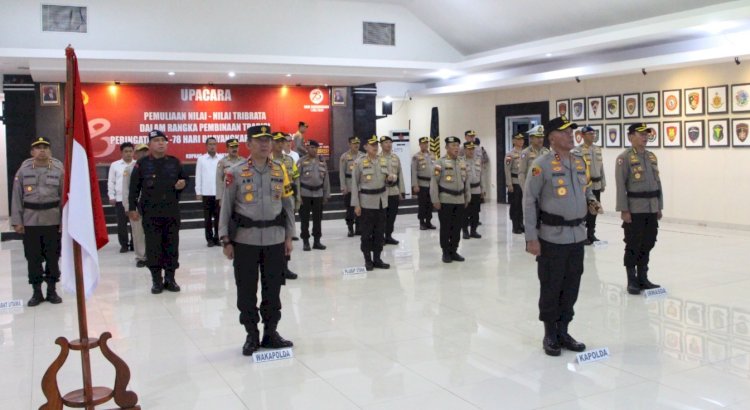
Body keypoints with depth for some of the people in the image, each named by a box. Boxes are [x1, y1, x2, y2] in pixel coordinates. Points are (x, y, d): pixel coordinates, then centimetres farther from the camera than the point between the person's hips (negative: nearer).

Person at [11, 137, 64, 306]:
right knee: (33, 257, 6)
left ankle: (52, 291, 20)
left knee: (53, 256, 7)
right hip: (30, 221, 0)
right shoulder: (23, 170, 0)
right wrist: (17, 221, -3)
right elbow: (17, 197, 2)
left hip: (52, 221, 0)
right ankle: (36, 292, 18)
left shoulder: (59, 170, -1)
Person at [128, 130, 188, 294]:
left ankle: (170, 278, 17)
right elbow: (134, 187, 0)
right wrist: (133, 208, -4)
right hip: (150, 213, -2)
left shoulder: (174, 162, 7)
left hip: (172, 212, 3)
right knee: (153, 246, 2)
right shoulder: (142, 164, 0)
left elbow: (185, 179, 20)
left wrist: (182, 184, -4)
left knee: (172, 245, 6)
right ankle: (156, 280, 12)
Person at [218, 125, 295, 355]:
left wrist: (288, 236, 8)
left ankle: (270, 333, 24)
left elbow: (287, 205, 11)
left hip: (274, 239, 2)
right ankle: (251, 335, 20)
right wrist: (226, 240, -4)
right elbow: (226, 208, 0)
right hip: (245, 240, -2)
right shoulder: (236, 173, -3)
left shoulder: (280, 171, 6)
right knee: (246, 290, 4)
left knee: (273, 288, 9)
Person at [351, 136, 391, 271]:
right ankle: (368, 260, 12)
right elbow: (354, 184, -6)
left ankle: (377, 259, 18)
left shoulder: (383, 161, 7)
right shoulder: (359, 162, -7)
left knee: (380, 232, 8)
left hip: (381, 201, 4)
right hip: (366, 202, -4)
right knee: (366, 233, 2)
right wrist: (356, 204, -11)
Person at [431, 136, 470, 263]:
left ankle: (454, 251, 20)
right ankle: (446, 252, 12)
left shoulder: (462, 162, 12)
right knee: (445, 227, 2)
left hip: (460, 200, 5)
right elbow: (434, 182, -8)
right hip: (445, 200, -5)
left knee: (457, 227, 9)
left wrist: (467, 198, 15)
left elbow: (466, 181, 17)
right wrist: (435, 200, -12)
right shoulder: (440, 162, -6)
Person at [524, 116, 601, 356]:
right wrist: (531, 237, -14)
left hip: (577, 236, 6)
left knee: (571, 288, 13)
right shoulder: (542, 164, -11)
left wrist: (591, 202, 1)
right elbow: (529, 201, -11)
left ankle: (563, 332, 27)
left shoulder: (579, 162, 9)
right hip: (552, 237, -6)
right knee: (551, 288, 4)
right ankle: (550, 336, 19)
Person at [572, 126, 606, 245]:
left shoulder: (598, 149, 12)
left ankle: (591, 234, 22)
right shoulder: (577, 150, -10)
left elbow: (601, 167, 17)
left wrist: (603, 183, 15)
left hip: (596, 185, 7)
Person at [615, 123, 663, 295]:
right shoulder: (624, 157, -9)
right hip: (634, 210, -6)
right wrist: (623, 210, -16)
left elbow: (657, 182, 16)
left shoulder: (652, 156, 13)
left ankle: (643, 278, 23)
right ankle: (632, 281, 11)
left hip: (651, 209, 7)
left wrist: (659, 207, 14)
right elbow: (620, 185, -13)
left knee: (648, 244, 11)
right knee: (633, 246, 0)